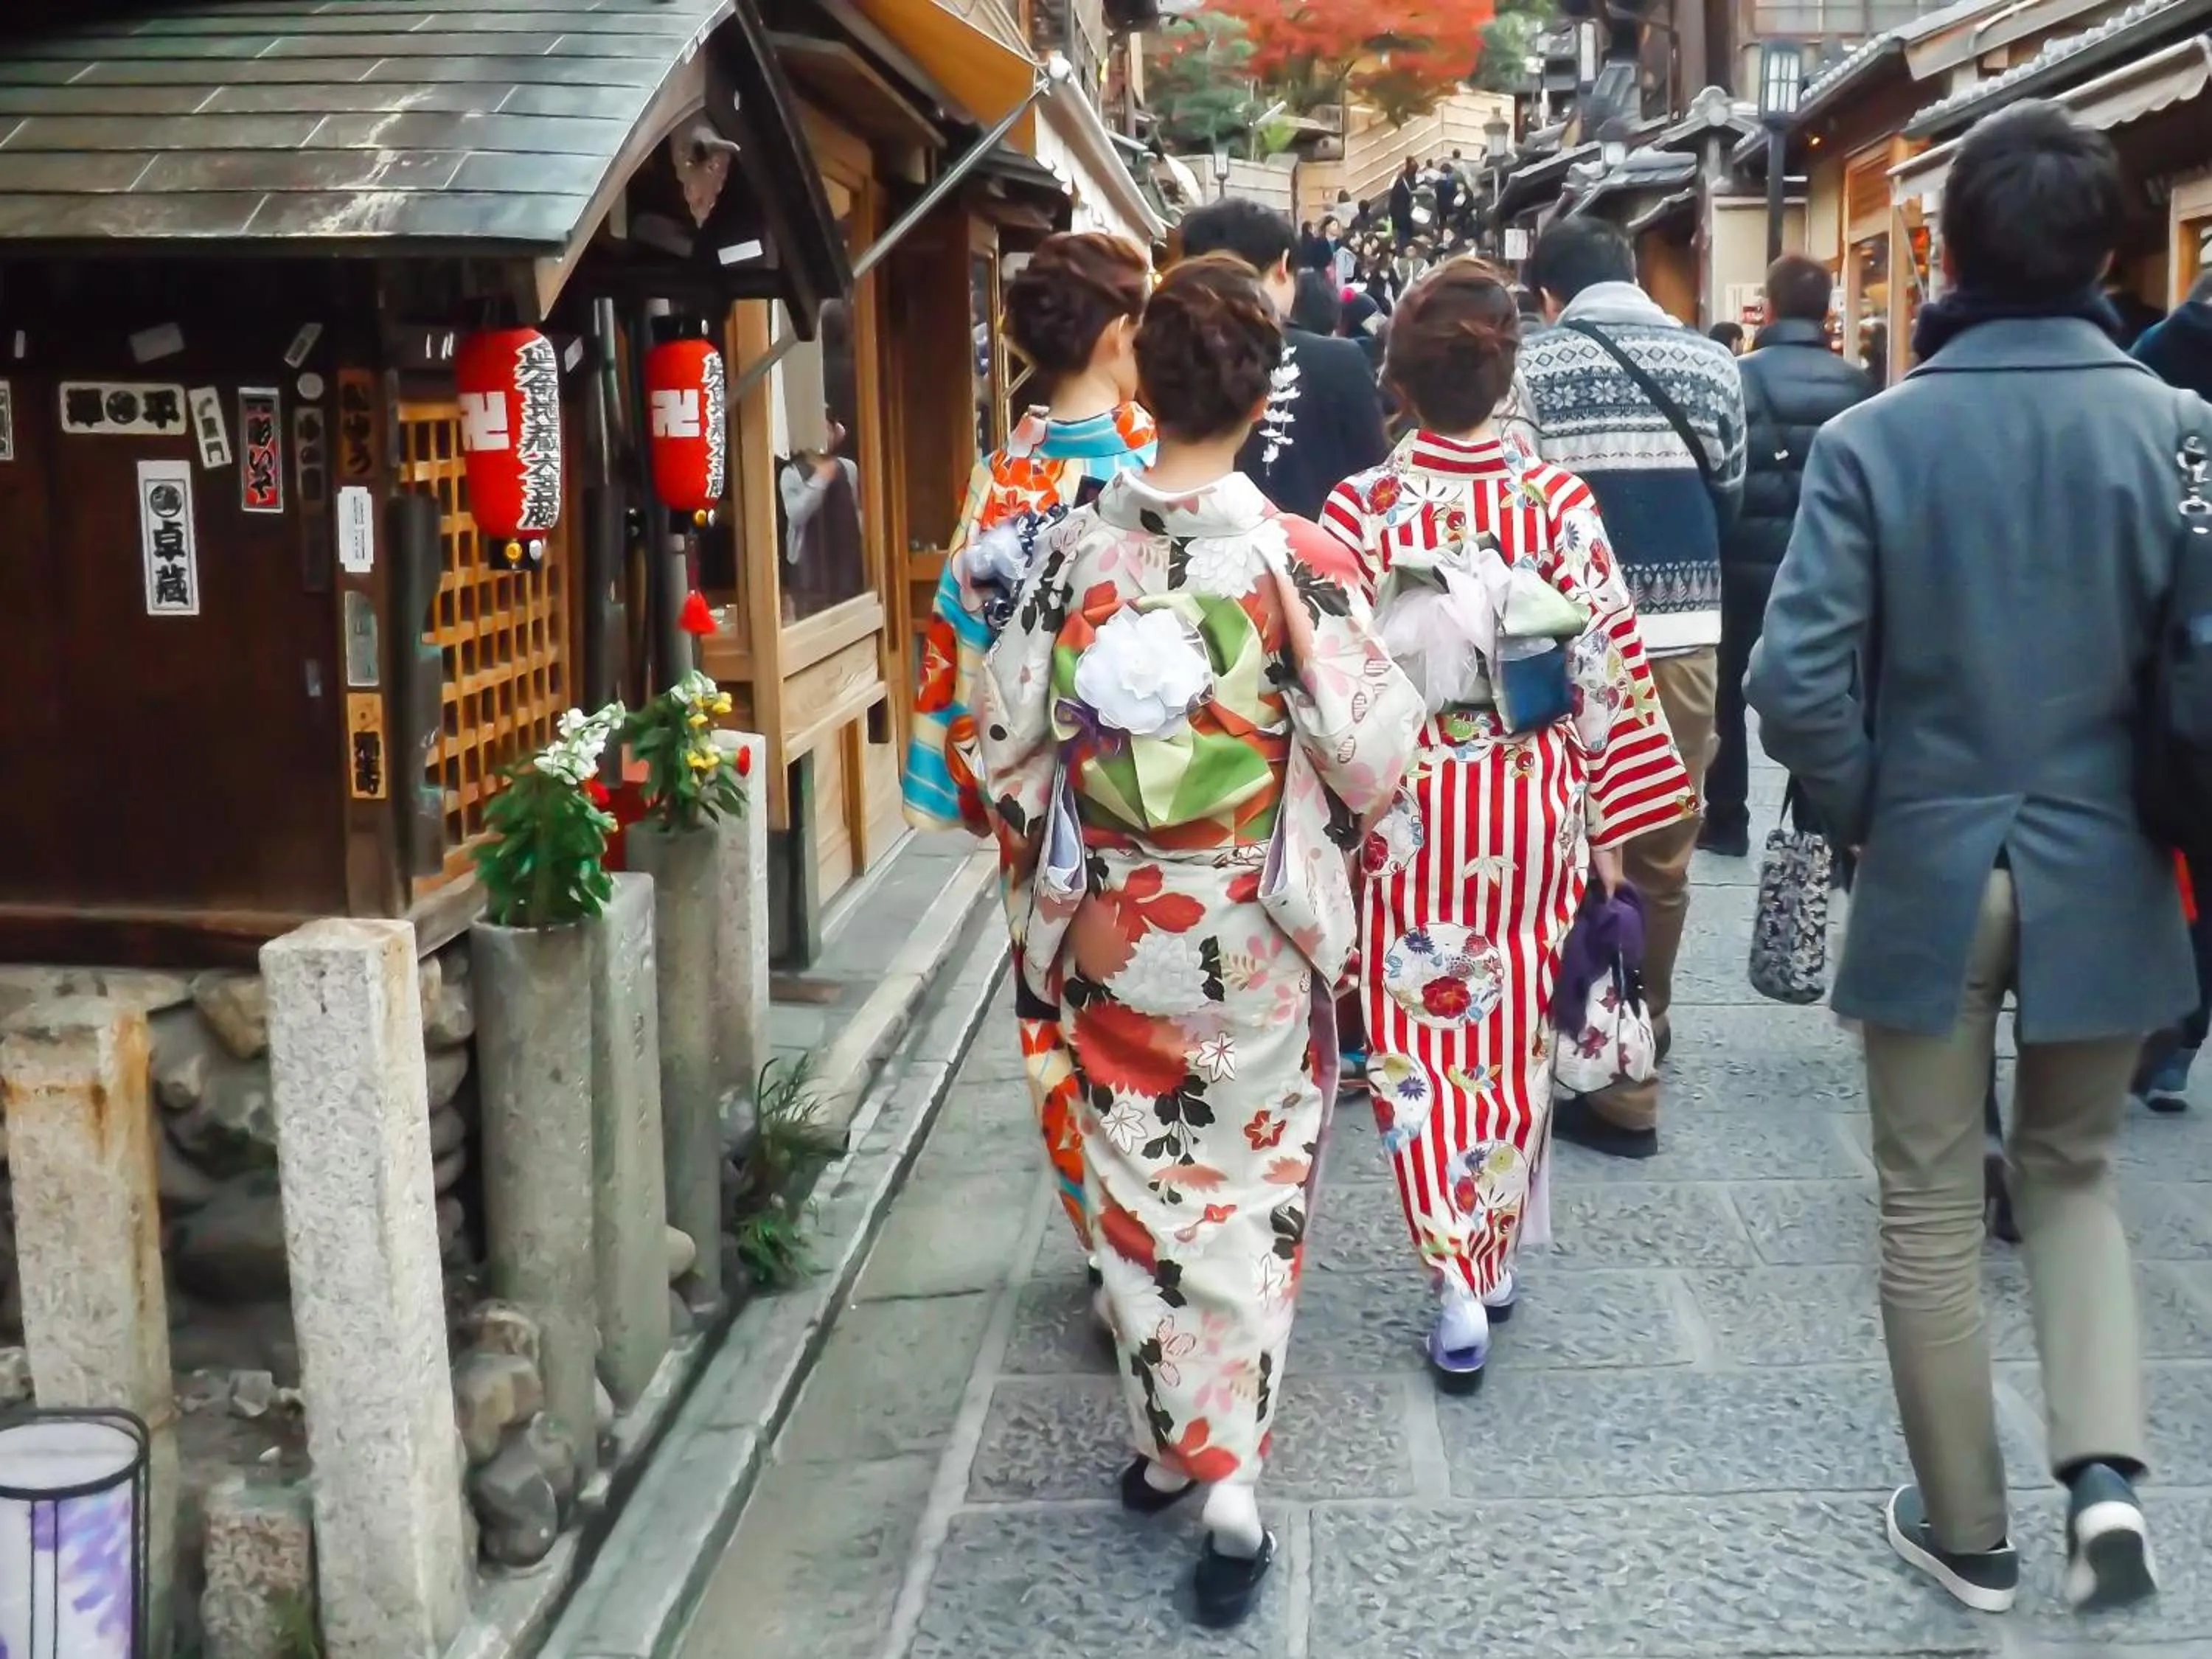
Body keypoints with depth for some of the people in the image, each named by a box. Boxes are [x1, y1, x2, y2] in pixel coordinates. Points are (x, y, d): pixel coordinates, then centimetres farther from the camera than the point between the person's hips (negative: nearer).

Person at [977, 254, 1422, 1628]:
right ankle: (1230, 1482, 9)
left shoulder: (1077, 551, -6)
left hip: (1110, 931, 2)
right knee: (1251, 1200, 11)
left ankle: (1168, 1438, 30)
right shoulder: (1298, 560, -14)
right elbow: (1374, 762, -12)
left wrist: (1059, 881, 12)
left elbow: (1008, 743, -2)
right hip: (1256, 938, -2)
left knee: (1138, 1186, 17)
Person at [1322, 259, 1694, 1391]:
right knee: (1515, 1036, 16)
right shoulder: (1559, 502, -6)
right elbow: (1611, 665, -3)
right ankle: (1497, 1256, 30)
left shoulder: (1361, 509, -10)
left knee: (1418, 1041, 8)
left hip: (1407, 808, -2)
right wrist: (1612, 822, 7)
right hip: (1533, 803, 2)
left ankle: (1456, 1279, 1)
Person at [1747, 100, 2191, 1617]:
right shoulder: (2178, 429, -7)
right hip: (2105, 876, 2)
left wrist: (1869, 810, 3)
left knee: (1934, 1213, 13)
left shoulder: (1875, 437, -11)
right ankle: (2106, 1471, 8)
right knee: (2073, 1174, 23)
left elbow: (1797, 685, -15)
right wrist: (2154, 810, 10)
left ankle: (1970, 1534, 25)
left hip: (1929, 874, -1)